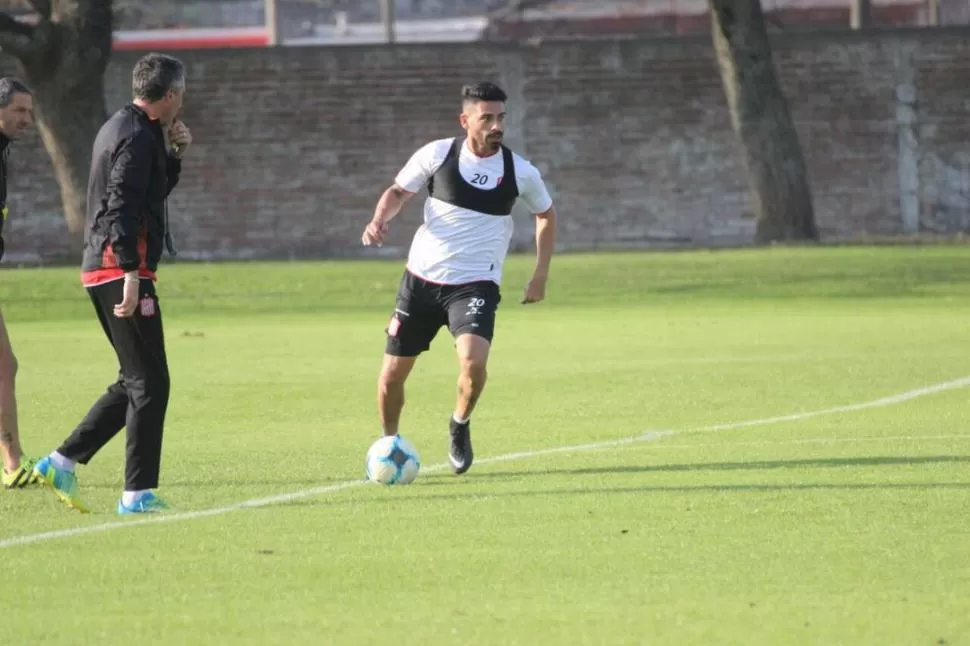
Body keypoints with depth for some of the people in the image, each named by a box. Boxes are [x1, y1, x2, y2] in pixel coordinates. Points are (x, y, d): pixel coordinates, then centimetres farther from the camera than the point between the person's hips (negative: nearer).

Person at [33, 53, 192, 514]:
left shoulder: (121, 128, 18)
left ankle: (62, 463, 12)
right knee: (149, 384, -5)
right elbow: (121, 207, -23)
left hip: (102, 270, 10)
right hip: (120, 270, -10)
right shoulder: (138, 137, -14)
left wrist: (174, 155, 14)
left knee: (136, 381, 16)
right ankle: (138, 493, -4)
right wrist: (131, 273, -28)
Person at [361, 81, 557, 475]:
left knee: (473, 361, -27)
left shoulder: (520, 173, -4)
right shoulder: (437, 155, -5)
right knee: (392, 373, 4)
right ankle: (389, 444, 33)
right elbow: (399, 191, 9)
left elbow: (545, 214, 15)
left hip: (475, 285, -1)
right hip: (421, 279, 1)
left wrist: (541, 275, 10)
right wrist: (379, 220, -12)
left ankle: (460, 426, 4)